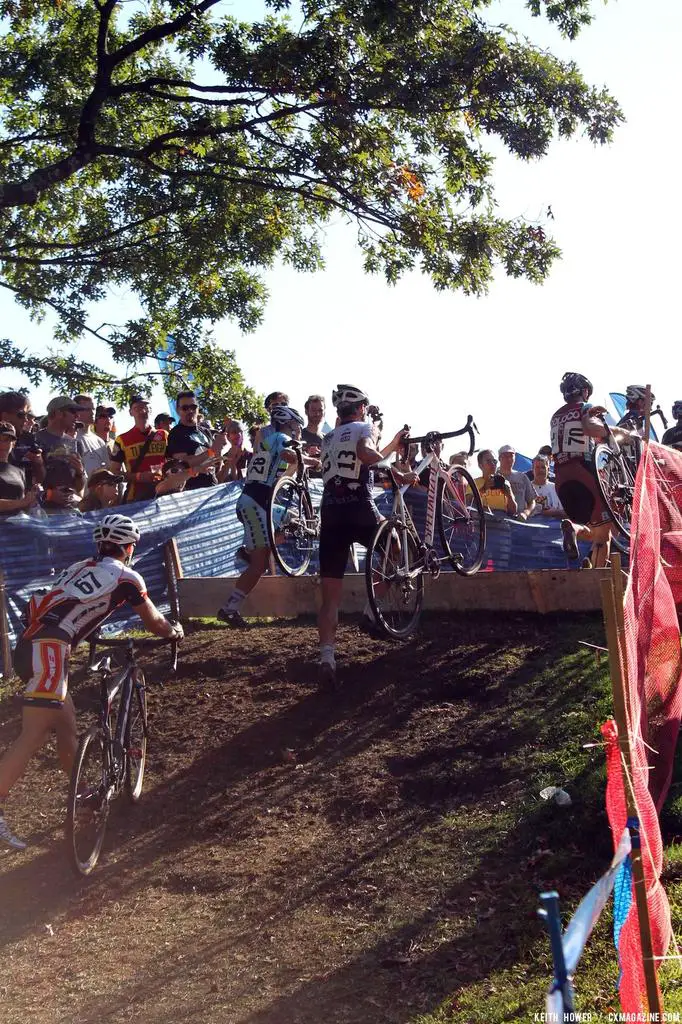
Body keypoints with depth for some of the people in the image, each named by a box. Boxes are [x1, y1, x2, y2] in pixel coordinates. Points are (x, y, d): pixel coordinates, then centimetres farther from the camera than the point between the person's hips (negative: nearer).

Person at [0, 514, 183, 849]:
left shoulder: (80, 567, 26)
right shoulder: (125, 576, 6)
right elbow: (154, 623, 17)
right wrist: (175, 631, 37)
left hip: (28, 644, 8)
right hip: (48, 648, -8)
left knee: (66, 724, 19)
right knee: (34, 735, -13)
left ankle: (82, 795, 32)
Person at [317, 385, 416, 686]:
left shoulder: (328, 439, 25)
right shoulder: (362, 428, 6)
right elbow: (366, 454, -18)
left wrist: (392, 446, 45)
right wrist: (400, 475, -15)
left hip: (330, 515, 5)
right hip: (360, 511, -5)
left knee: (330, 597, 1)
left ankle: (327, 655, -16)